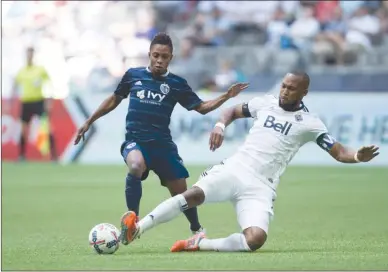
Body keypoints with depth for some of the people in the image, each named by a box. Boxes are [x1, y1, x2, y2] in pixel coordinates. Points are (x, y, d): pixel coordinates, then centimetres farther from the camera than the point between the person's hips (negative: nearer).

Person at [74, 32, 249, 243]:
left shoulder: (176, 84, 3)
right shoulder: (133, 75, 3)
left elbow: (201, 107, 7)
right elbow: (114, 100, 17)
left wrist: (226, 97, -6)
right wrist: (89, 122, 20)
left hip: (162, 144, 2)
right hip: (135, 141, -2)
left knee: (180, 192, 3)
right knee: (136, 166, -37)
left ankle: (197, 229, 33)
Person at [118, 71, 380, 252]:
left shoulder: (309, 123, 2)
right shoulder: (266, 102, 11)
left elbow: (339, 152, -1)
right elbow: (234, 111, 26)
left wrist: (358, 156, -24)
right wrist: (220, 125, 3)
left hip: (260, 187, -1)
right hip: (234, 169, 1)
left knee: (256, 239, -26)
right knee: (195, 194, -28)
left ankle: (200, 244, -8)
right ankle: (137, 229, -22)